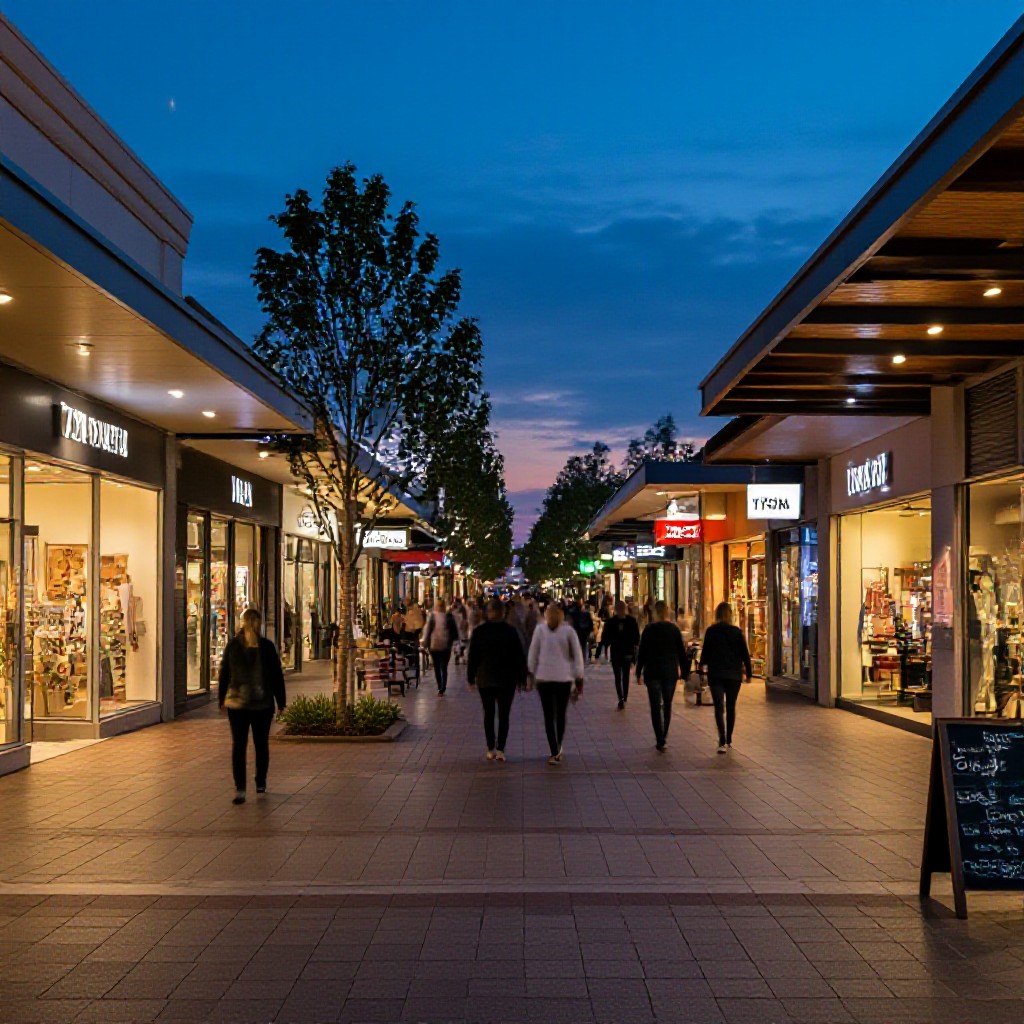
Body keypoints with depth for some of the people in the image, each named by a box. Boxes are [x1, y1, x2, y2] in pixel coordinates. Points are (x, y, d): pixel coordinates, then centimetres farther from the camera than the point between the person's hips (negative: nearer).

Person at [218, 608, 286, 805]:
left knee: (238, 746, 3)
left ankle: (240, 789, 3)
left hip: (237, 702, 0)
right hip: (263, 703, 0)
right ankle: (261, 783, 13)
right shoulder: (267, 646, -6)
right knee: (262, 744, 7)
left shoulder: (232, 646, -2)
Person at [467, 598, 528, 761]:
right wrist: (521, 678, 6)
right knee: (504, 715, 3)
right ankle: (500, 749, -4)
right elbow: (519, 656, -2)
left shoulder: (479, 631, -3)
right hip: (506, 680, -1)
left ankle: (491, 749, 10)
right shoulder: (510, 632, -5)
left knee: (489, 714, 11)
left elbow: (472, 656, 0)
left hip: (485, 679, 1)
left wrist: (471, 677, 8)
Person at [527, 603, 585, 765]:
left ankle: (554, 752, 3)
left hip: (543, 677, -1)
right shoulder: (568, 631, -2)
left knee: (548, 715, 4)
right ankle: (558, 750, 14)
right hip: (564, 677, 1)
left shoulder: (540, 630, -3)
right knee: (561, 714, 10)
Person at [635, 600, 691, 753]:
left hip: (652, 672, -2)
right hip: (671, 672, 2)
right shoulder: (674, 629, -2)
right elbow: (681, 652, 1)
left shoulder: (648, 630, -6)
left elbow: (642, 652, -4)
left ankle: (660, 741, -6)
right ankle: (663, 737, 22)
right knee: (667, 705, 17)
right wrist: (684, 671, 9)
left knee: (656, 707, 1)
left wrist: (639, 672, 4)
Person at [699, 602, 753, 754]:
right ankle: (728, 740, 21)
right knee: (731, 707, 14)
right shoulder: (737, 632, -3)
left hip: (715, 674, -1)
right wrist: (748, 672, 7)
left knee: (719, 707, -4)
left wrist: (702, 664, 19)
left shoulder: (710, 631, -4)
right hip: (734, 674, 1)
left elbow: (705, 652, 1)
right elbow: (744, 653, -1)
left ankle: (722, 741, -21)